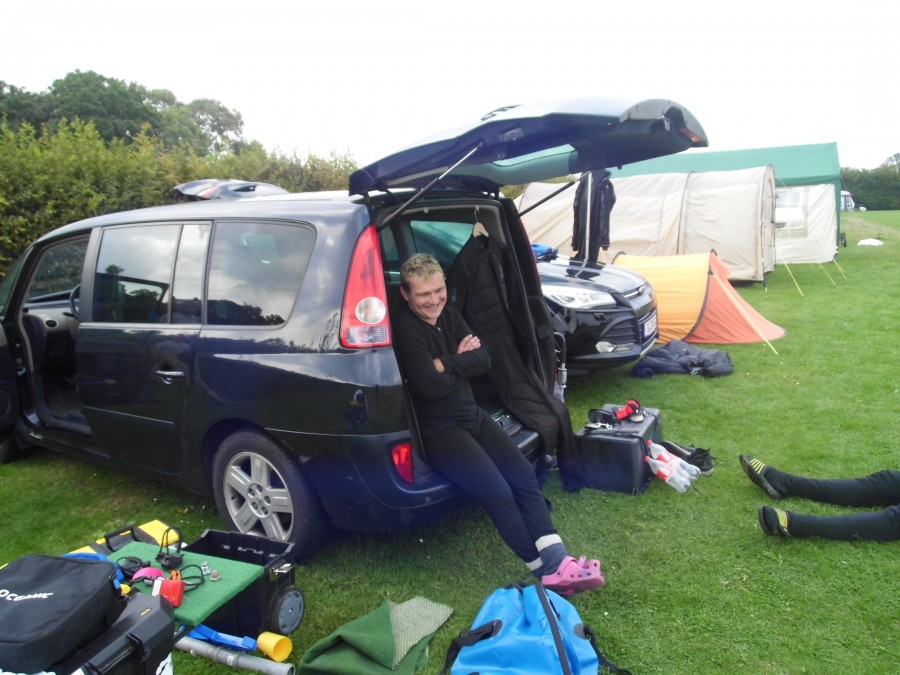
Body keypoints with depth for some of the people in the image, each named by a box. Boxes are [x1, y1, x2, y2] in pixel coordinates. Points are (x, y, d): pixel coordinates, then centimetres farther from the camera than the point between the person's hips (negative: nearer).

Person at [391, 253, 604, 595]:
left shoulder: (448, 315, 8)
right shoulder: (404, 328, -17)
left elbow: (483, 360, 0)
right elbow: (431, 387, -24)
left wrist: (446, 364, -15)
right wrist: (461, 362, -7)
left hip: (473, 415, 8)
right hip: (438, 431, -8)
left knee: (524, 475, -6)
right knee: (498, 492, -19)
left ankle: (558, 562, -6)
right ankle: (545, 572, -6)